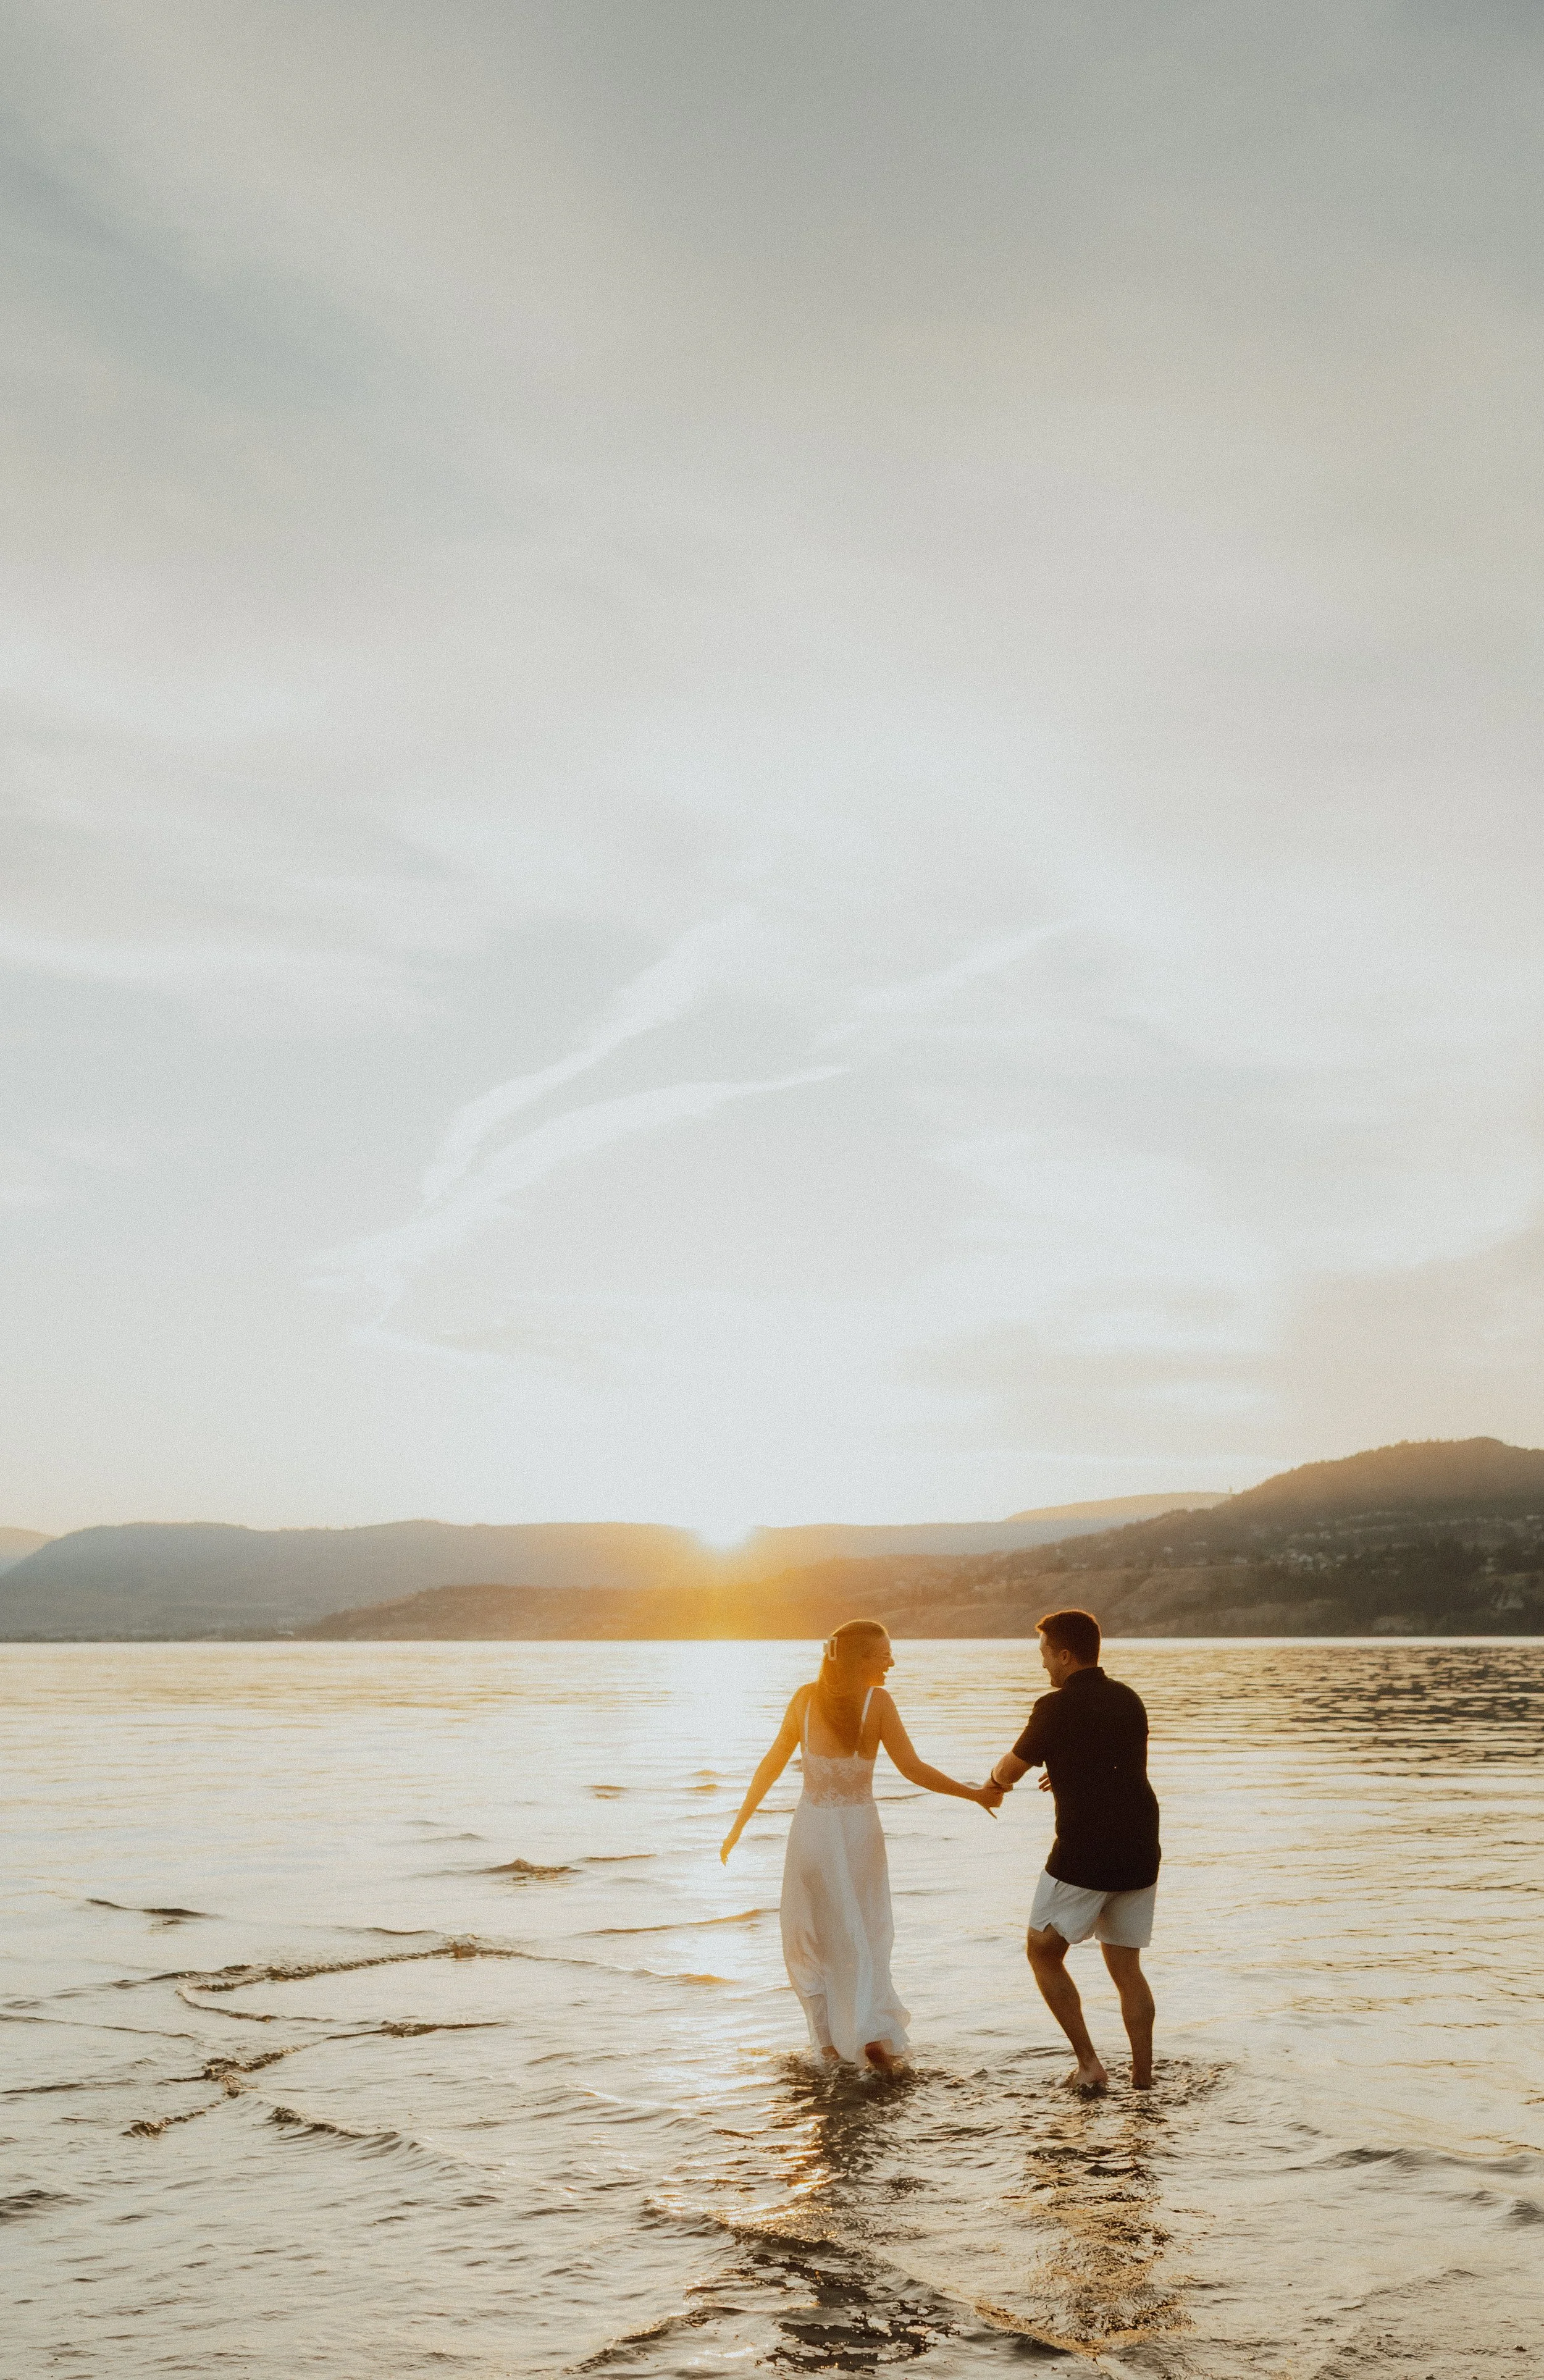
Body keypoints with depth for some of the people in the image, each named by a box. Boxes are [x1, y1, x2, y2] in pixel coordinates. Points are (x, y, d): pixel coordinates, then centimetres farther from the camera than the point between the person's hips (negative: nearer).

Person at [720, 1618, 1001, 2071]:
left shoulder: (806, 1698, -2)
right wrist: (975, 1794, -1)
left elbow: (772, 1766, 3)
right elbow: (913, 1769, -12)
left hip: (812, 1827, 1)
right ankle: (872, 2030, -2)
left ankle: (830, 2039, 14)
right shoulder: (877, 1701, -10)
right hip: (859, 1829, -1)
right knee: (865, 1935, 15)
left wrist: (739, 1824, 11)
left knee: (812, 1937, 17)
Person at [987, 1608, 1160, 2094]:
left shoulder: (1058, 1708, -9)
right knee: (1126, 1966, 15)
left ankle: (1089, 2065, 3)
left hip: (1083, 1854, -6)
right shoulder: (1129, 1700, 10)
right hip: (1139, 1852, 6)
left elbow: (1009, 1771, 1)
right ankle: (1143, 2078, 11)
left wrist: (996, 1776, 24)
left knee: (1044, 1953, 11)